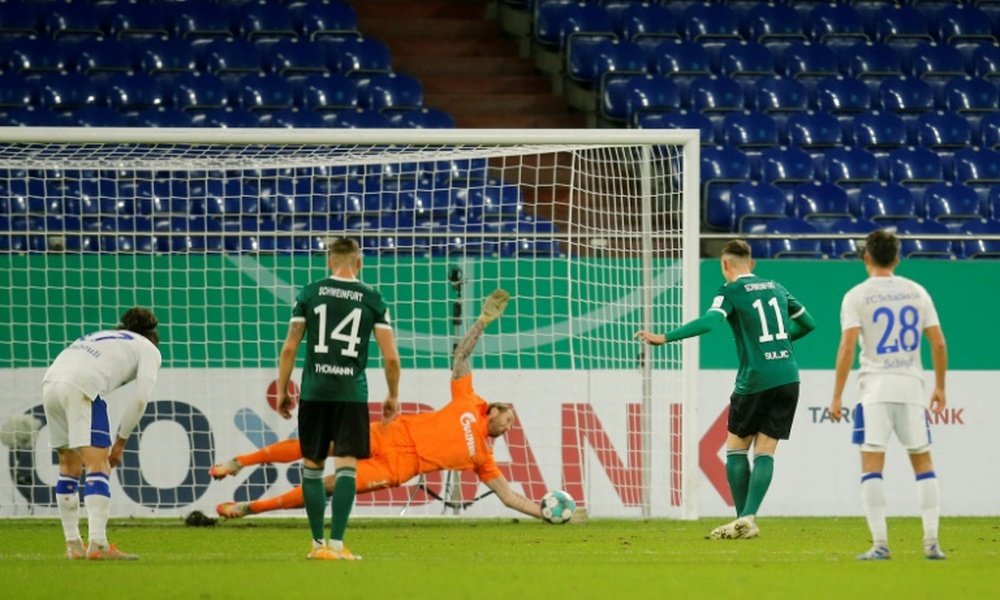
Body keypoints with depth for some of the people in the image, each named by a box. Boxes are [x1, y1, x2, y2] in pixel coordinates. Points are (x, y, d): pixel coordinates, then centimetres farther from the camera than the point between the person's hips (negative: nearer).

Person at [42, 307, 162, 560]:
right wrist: (121, 441, 10)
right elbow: (140, 399, 4)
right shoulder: (149, 349, 19)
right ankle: (97, 544, -21)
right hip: (81, 387, -7)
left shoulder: (103, 338, 37)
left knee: (70, 466, 18)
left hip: (50, 381, 7)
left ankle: (73, 544, 19)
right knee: (98, 465, -9)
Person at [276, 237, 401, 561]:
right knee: (346, 467, -2)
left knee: (312, 465, 13)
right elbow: (391, 356, 0)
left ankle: (318, 543, 17)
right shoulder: (372, 299, 2)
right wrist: (393, 395, 13)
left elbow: (289, 348, 2)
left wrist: (282, 390, 11)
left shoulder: (310, 293, 3)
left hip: (314, 392, 1)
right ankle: (336, 544, -12)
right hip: (352, 392, -1)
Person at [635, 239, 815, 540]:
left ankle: (743, 518, 4)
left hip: (755, 380, -5)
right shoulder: (776, 288, 15)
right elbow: (807, 323, 24)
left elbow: (708, 322, -21)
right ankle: (748, 518, -10)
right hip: (788, 378, 5)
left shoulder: (731, 292, -3)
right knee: (764, 451, 3)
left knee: (736, 448, 9)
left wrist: (664, 338, -22)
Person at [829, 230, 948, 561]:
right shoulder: (916, 292, 8)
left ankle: (880, 542, -11)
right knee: (923, 461, 10)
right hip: (911, 385, 3)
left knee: (871, 465, -2)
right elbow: (938, 343, 7)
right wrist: (939, 387, 17)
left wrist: (837, 396, -7)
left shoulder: (856, 296, -2)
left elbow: (847, 348, -11)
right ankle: (931, 541, 4)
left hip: (875, 386, -3)